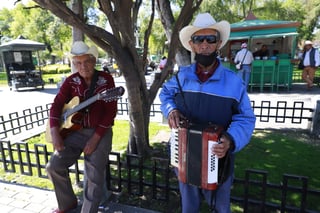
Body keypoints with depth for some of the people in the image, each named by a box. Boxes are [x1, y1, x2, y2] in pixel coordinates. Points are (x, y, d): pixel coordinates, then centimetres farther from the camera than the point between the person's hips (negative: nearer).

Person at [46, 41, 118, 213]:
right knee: (54, 166, -3)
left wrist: (95, 138, -16)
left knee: (94, 177, -8)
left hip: (100, 132, -3)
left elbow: (111, 111, -11)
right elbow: (56, 105, 4)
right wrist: (54, 132, -11)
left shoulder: (106, 79, -6)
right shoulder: (71, 81, 4)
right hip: (75, 131, 4)